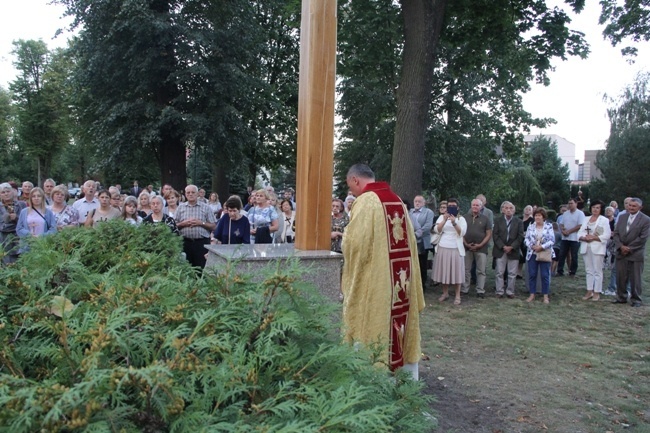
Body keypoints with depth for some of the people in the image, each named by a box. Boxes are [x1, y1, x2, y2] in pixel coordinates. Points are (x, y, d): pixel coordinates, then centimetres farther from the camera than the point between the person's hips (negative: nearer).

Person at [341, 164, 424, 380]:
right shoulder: (397, 200, 10)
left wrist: (345, 234, 3)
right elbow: (410, 241, 14)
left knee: (373, 329, 3)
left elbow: (354, 243, -19)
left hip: (375, 281, -8)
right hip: (402, 279, 8)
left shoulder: (365, 201, -14)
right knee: (402, 326, 16)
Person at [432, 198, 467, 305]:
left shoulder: (461, 219, 4)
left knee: (456, 271, -1)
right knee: (443, 271, 5)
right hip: (442, 248, 2)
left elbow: (462, 233, -10)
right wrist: (445, 220, -17)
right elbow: (437, 230, -5)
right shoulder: (441, 217, 9)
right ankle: (445, 293, 17)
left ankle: (457, 296, 4)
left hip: (456, 249, -2)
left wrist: (454, 222, -22)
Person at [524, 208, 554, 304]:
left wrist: (542, 247, -16)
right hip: (532, 254, 3)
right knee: (532, 274, 5)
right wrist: (532, 246, -13)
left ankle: (545, 296, 10)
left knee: (545, 275, 1)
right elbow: (526, 239, 5)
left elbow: (552, 240, -6)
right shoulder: (530, 227, 7)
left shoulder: (549, 226, 0)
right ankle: (532, 295, 14)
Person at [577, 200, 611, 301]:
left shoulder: (604, 220, -1)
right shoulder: (586, 219, 13)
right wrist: (585, 238, -12)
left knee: (597, 271, -1)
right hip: (586, 248, 5)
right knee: (589, 270, 9)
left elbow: (606, 236, -9)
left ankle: (597, 292, 5)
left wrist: (593, 237, -16)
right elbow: (579, 233, 8)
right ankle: (589, 291, 16)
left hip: (597, 248, -5)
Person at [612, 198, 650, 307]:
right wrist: (621, 246, -8)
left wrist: (629, 248, -12)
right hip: (621, 252, 4)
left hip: (636, 254, -4)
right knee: (620, 277, 7)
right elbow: (616, 233, 6)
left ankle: (636, 300, 13)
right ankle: (621, 297, 19)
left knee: (635, 278, 2)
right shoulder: (622, 217, 10)